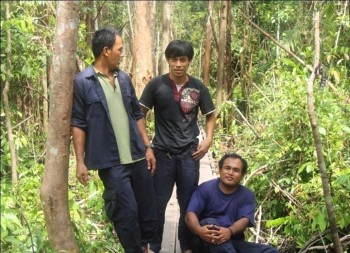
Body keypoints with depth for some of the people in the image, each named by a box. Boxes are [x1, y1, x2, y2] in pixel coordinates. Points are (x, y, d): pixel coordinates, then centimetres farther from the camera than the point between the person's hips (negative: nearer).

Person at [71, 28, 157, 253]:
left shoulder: (124, 78, 9)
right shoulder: (83, 82, -7)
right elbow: (78, 124, -7)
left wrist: (148, 147, 9)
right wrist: (80, 161, -9)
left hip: (137, 156, 6)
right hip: (111, 161, -5)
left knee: (149, 208, 13)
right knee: (126, 212, 0)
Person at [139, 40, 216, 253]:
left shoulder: (198, 88, 0)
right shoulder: (156, 84, -5)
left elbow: (210, 116, 12)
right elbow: (140, 114, 2)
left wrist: (208, 140, -2)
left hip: (189, 153, 1)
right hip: (162, 153, -1)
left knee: (189, 202, 10)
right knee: (158, 202, 8)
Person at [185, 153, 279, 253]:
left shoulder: (247, 195, 6)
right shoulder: (205, 188, 0)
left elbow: (244, 220, -10)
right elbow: (190, 213, -12)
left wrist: (229, 231, -34)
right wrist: (199, 230, -36)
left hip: (234, 242, 3)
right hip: (206, 242, -2)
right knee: (210, 222, -34)